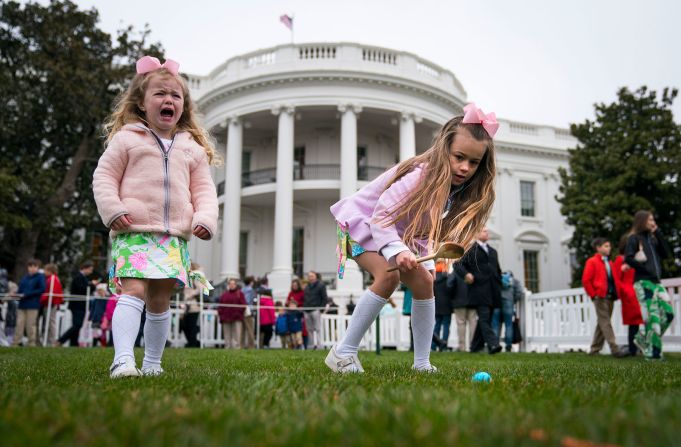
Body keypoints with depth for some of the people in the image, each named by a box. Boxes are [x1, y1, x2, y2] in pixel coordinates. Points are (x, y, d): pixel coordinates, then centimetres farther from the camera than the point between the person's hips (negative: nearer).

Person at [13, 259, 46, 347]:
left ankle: (32, 344, 9)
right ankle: (15, 343, 4)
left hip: (33, 305, -5)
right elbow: (21, 289, 20)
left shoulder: (40, 277, -2)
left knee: (31, 326, 0)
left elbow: (42, 289, -12)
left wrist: (26, 294, -14)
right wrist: (18, 294, -5)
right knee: (19, 324, 2)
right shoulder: (25, 277, 16)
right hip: (22, 304, 5)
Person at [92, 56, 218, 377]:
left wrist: (205, 219, -4)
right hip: (133, 232, -3)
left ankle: (152, 362, 20)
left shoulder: (193, 148, 15)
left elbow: (204, 190, 14)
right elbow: (104, 176, 5)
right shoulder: (126, 139, 6)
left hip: (175, 237, 3)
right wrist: (113, 209, -10)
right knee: (134, 291, -20)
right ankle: (123, 359, -24)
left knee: (160, 301, 8)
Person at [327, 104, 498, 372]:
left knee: (424, 282, -4)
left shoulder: (455, 190, -7)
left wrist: (427, 261, -7)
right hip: (360, 222, -8)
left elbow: (426, 230, 5)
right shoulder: (419, 176, -33)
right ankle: (343, 353, -19)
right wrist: (397, 251, -48)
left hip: (397, 232, 8)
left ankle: (422, 363, 6)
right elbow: (381, 217, -34)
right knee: (389, 276, -29)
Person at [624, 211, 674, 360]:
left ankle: (643, 339, 15)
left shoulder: (653, 238, 18)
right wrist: (646, 271, -14)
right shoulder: (634, 238, -2)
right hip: (643, 283, -7)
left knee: (668, 313, 1)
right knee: (652, 316, -10)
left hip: (656, 282, 7)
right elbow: (628, 258, -13)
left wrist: (658, 234, 4)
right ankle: (652, 352, -3)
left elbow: (666, 254, 7)